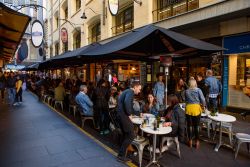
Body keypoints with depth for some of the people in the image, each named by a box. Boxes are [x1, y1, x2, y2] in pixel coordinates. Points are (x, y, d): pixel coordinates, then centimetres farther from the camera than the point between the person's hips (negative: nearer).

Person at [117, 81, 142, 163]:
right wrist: (129, 114, -19)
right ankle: (121, 155, 5)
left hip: (121, 114, 10)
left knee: (126, 135, 18)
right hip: (123, 115, -10)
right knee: (131, 135, -4)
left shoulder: (127, 91, 21)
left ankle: (121, 154, 25)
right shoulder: (130, 92, -11)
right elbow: (127, 102, -31)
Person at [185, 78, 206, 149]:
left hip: (188, 108, 2)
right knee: (196, 126, 8)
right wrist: (203, 105, 12)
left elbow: (186, 100, 7)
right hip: (196, 108, -1)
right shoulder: (198, 90, -5)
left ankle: (190, 141, 19)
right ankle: (197, 142, 15)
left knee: (189, 125, 10)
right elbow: (203, 100, -6)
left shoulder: (186, 91, 2)